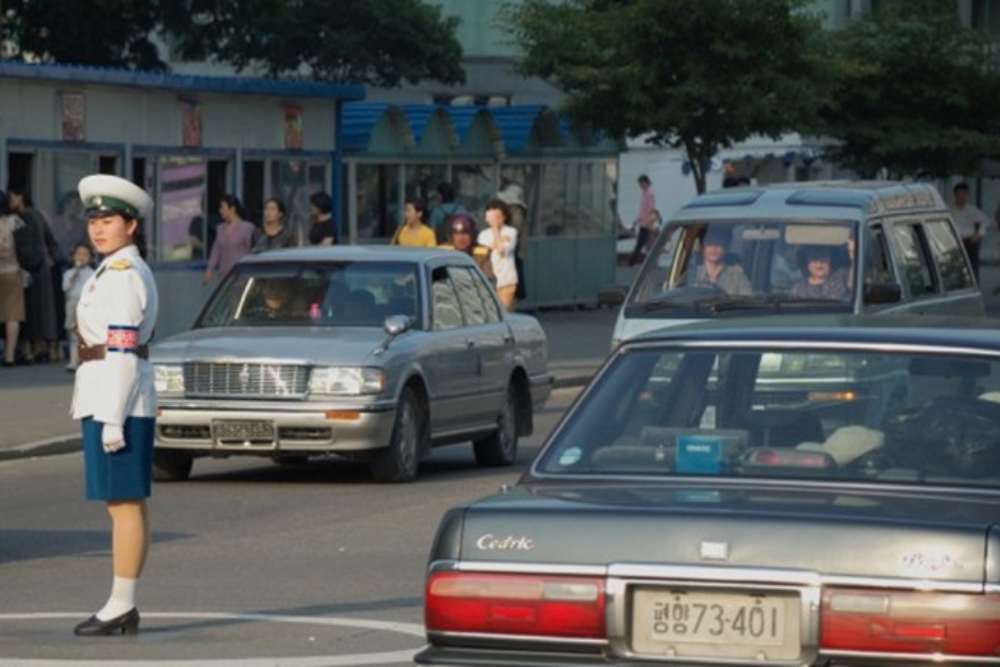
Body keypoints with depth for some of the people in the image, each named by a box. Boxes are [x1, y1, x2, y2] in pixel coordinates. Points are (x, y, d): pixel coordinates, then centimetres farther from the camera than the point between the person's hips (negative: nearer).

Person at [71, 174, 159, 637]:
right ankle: (124, 608, 13)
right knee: (127, 505, 10)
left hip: (115, 398, -11)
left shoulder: (122, 274, -14)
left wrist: (112, 419, -21)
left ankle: (121, 606, -7)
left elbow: (122, 350, -19)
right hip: (108, 400, 11)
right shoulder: (126, 271, 18)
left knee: (124, 504, -8)